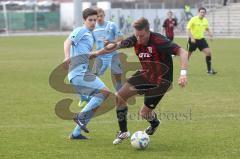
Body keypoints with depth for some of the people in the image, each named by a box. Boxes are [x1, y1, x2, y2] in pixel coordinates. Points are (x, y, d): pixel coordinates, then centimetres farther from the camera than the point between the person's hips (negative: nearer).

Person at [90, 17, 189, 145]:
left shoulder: (159, 41, -29)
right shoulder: (135, 40, -11)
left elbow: (182, 52, -31)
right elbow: (116, 46, 7)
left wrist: (183, 74, -43)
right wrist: (97, 53, 6)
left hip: (161, 80, -6)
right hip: (145, 74, 6)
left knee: (144, 113, -7)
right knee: (119, 96, -4)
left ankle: (154, 123, 32)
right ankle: (123, 132, 13)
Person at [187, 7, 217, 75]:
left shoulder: (205, 20, 4)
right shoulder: (193, 19, -12)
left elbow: (207, 29, 20)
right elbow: (188, 29, -14)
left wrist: (210, 33, -2)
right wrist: (192, 38, -25)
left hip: (201, 39, 4)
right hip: (193, 39, -4)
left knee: (208, 52, -10)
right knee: (188, 54, 2)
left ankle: (209, 70, -4)